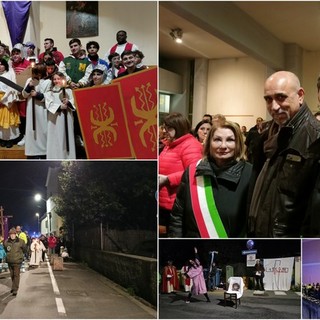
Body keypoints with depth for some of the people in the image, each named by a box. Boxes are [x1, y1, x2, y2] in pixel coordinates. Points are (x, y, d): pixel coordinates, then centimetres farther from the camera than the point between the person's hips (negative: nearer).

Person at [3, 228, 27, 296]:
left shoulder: (20, 242, -9)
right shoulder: (6, 242, -4)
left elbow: (24, 250, 7)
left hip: (17, 261, -3)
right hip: (9, 261, 3)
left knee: (16, 275, -7)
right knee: (12, 275, 16)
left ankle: (15, 289, -6)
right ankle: (14, 287, 36)